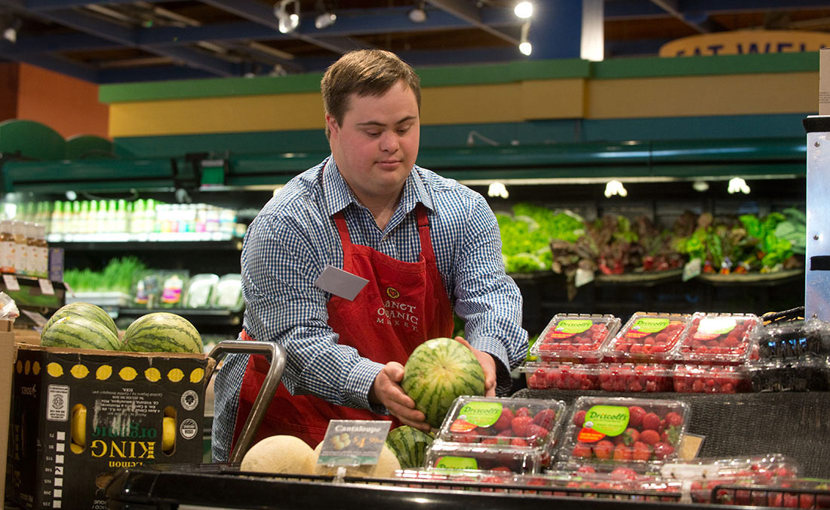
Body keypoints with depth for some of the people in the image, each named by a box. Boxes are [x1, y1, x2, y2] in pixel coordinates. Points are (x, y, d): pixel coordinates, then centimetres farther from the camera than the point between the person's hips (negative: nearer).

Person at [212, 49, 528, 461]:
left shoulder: (463, 211, 4)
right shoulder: (286, 225, -11)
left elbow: (490, 293, -7)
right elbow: (298, 338, -19)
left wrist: (487, 354, -31)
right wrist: (373, 384, -38)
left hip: (415, 425, 5)